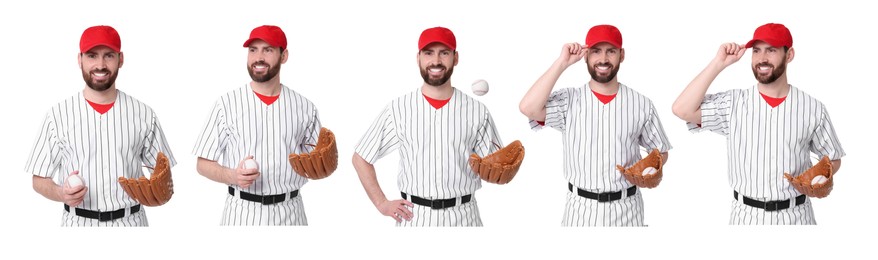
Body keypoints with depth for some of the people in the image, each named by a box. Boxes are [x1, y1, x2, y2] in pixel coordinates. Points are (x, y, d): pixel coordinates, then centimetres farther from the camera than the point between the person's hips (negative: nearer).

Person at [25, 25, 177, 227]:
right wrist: (61, 193, -19)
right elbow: (39, 180, 1)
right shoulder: (57, 116, -3)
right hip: (78, 223, -1)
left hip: (131, 221, 1)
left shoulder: (143, 114, 0)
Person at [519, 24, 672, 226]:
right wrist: (562, 63, -18)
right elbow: (528, 108, -22)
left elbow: (660, 151, 11)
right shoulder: (568, 101, -4)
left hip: (626, 210, 1)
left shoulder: (641, 104, 0)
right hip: (581, 209, -1)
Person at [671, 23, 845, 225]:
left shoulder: (813, 109, -2)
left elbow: (832, 158, 10)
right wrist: (719, 63, -15)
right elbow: (682, 110, -17)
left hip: (795, 215, 0)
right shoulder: (733, 103, -3)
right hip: (747, 215, 0)